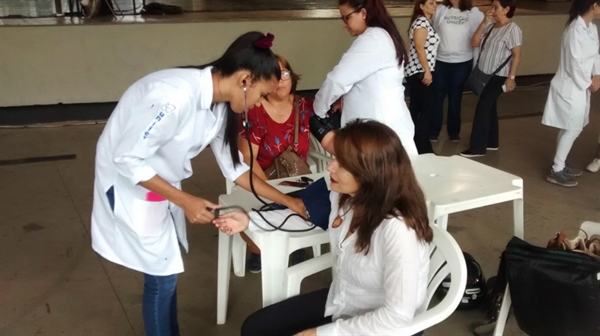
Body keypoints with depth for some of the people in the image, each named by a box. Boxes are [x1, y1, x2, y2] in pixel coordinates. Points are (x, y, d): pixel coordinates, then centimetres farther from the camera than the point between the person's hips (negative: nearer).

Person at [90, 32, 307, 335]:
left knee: (167, 268, 16)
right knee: (161, 275, 1)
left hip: (159, 182, 8)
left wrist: (288, 202, 2)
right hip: (128, 183, -7)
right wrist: (185, 201, -26)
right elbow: (127, 159, -28)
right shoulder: (175, 97, -33)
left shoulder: (218, 103, -7)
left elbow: (233, 166, 3)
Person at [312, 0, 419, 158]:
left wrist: (318, 110, -4)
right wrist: (345, 98, 8)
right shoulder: (383, 36, 15)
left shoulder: (372, 40, -16)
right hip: (385, 124, 10)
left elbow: (337, 79, -19)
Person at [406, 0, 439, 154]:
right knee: (427, 109, -5)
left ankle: (413, 143, 19)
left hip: (419, 72, 10)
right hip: (420, 73, -10)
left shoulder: (426, 21, 18)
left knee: (416, 109, 12)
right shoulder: (421, 21, -13)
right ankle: (422, 147, 0)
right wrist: (427, 71, -21)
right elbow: (419, 49, -20)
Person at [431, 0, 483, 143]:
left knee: (455, 98, 12)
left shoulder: (474, 13, -4)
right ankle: (433, 131, 18)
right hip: (440, 61, 0)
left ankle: (454, 132, 26)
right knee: (437, 97, 5)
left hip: (462, 63, 0)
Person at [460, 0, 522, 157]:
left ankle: (477, 148, -1)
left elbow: (517, 55, -16)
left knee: (482, 109, -7)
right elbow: (474, 43, 2)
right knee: (489, 108, 15)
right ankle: (492, 142, 28)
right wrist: (484, 23, -6)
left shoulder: (512, 29, -14)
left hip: (498, 77, -8)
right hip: (484, 74, 8)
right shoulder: (490, 26, 8)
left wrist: (511, 78, -20)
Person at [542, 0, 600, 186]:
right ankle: (556, 171, 7)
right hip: (571, 87, -9)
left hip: (580, 86, 9)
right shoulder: (575, 30, -22)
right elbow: (574, 64, -22)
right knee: (573, 129, -2)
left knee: (569, 128, 17)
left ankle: (560, 164, 29)